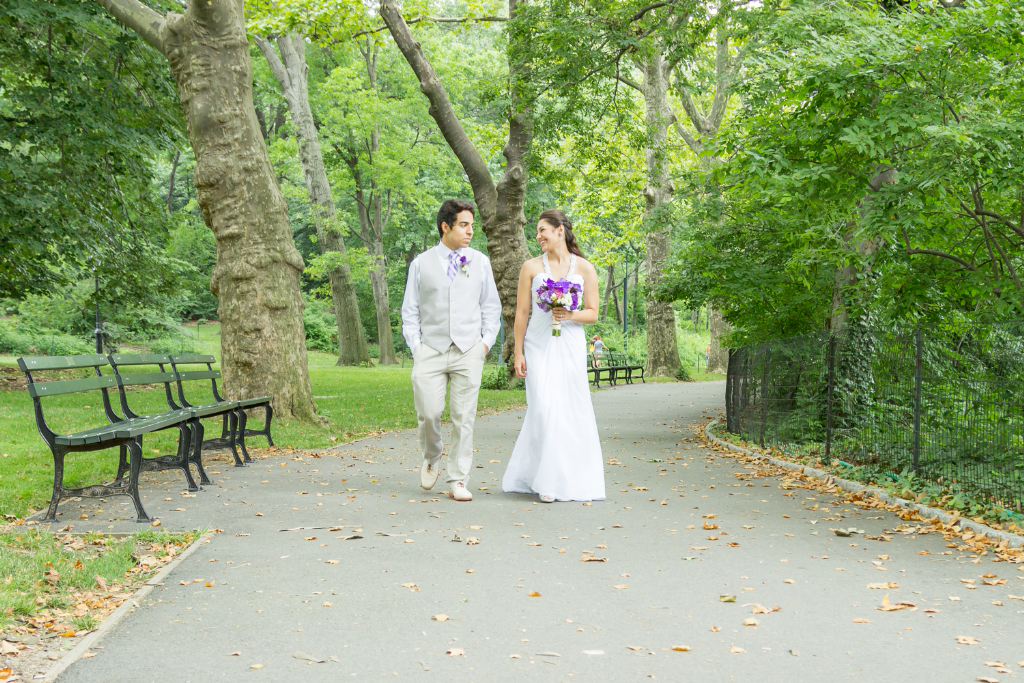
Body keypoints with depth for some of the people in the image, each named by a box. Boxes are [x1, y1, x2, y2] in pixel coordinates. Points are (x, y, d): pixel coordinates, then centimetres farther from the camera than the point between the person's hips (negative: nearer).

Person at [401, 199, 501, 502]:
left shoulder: (480, 262, 9)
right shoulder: (421, 263, 7)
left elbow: (491, 307, 13)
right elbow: (410, 311, 8)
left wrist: (486, 342, 2)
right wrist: (415, 348, -1)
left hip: (468, 352, 1)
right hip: (430, 351, -1)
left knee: (464, 418, -1)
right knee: (429, 413, -8)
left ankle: (458, 482, 7)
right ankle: (432, 457, 23)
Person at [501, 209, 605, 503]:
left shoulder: (585, 268, 5)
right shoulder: (531, 267, 4)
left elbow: (593, 313, 5)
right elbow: (522, 313, 4)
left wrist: (570, 315, -15)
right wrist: (518, 354, -1)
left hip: (570, 346, 1)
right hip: (539, 346, -1)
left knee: (572, 412, 3)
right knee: (544, 410, -9)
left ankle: (574, 478, 17)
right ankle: (547, 481, -1)